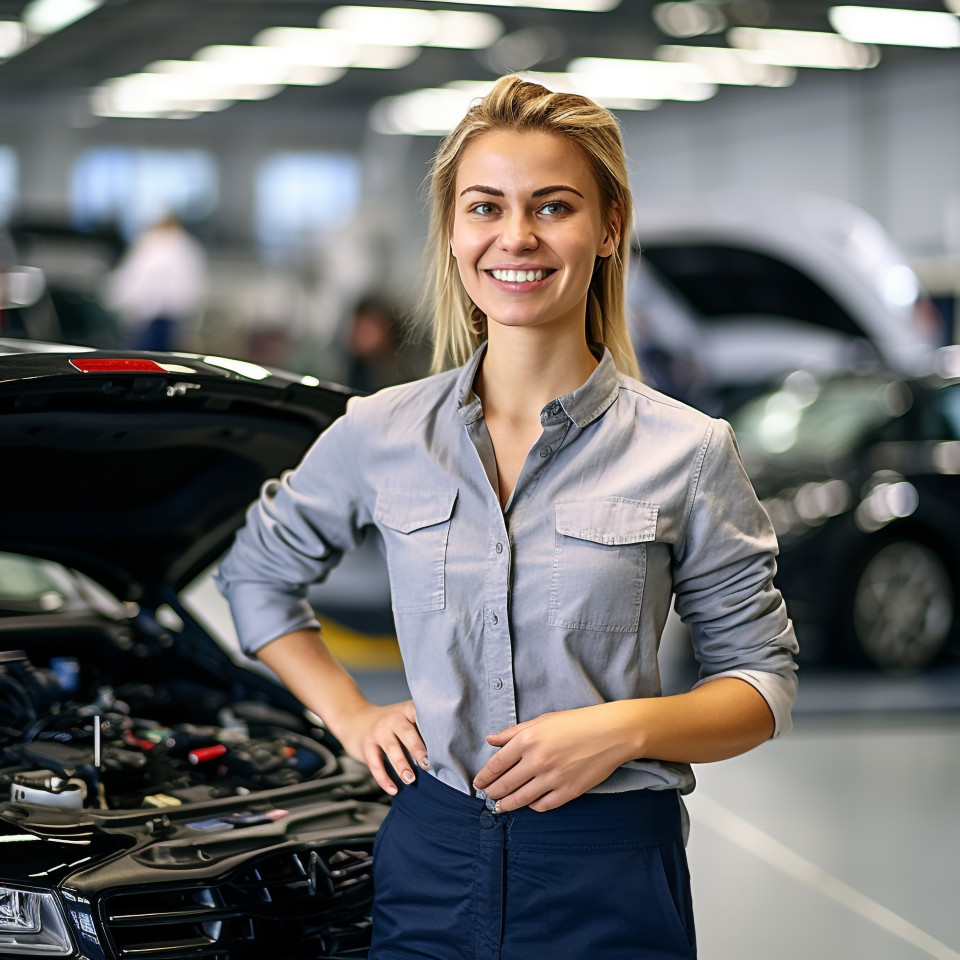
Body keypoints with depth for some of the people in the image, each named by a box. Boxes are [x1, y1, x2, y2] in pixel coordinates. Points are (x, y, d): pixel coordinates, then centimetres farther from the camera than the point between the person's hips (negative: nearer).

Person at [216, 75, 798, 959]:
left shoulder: (686, 453, -4)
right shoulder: (379, 435, 2)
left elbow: (763, 682, 1)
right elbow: (256, 573, 19)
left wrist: (628, 726, -17)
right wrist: (352, 717, 8)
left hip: (607, 882, -2)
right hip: (428, 862, 2)